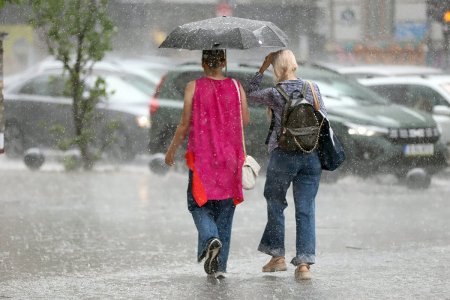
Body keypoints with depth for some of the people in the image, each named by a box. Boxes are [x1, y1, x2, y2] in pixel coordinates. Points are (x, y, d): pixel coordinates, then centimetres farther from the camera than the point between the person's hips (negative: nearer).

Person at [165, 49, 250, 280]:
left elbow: (185, 124, -4)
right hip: (230, 156, 2)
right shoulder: (236, 87, -1)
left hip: (202, 155, -2)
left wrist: (172, 150, 8)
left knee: (199, 203, 9)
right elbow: (245, 120, 3)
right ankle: (219, 266, 8)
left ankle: (210, 239, -22)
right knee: (225, 207, 9)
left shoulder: (194, 87, -5)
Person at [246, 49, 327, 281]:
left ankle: (277, 255, 19)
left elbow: (251, 94, 11)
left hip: (283, 155, -3)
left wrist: (262, 68, 13)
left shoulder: (275, 94, -7)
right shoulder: (312, 88, 2)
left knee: (275, 202, 17)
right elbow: (323, 118, 7)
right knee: (306, 209, 2)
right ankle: (304, 263, -4)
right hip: (312, 155, 3)